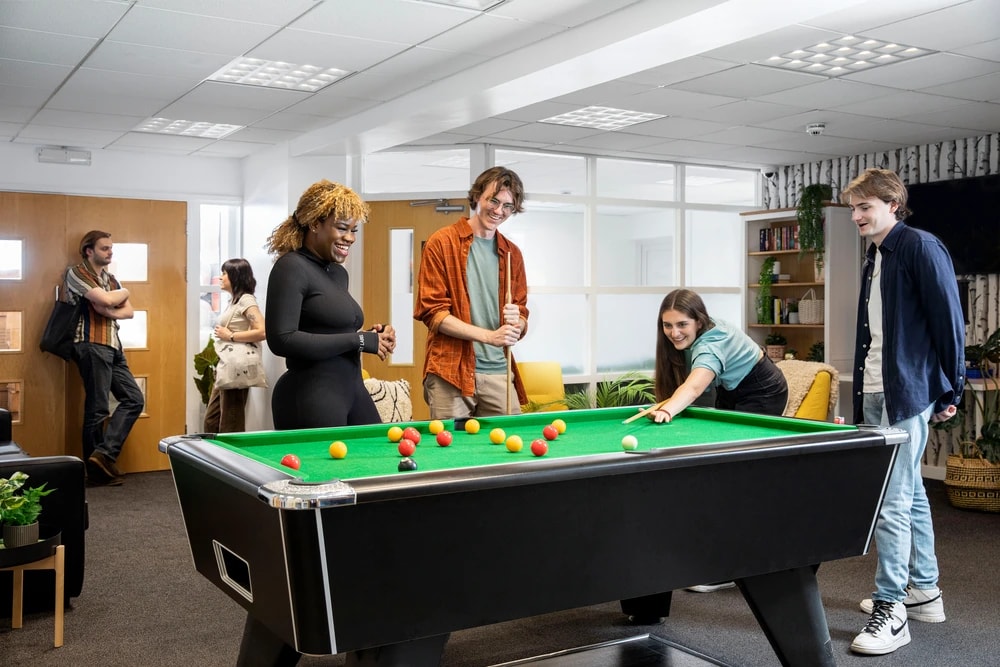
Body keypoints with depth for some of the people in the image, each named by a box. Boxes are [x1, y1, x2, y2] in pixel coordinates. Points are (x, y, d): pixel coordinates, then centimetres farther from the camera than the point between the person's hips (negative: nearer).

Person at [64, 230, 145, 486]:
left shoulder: (110, 279, 19)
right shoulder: (76, 273, -5)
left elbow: (129, 311, 11)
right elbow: (106, 300, -18)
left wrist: (109, 311, -9)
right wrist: (124, 292, 3)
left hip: (113, 347, 8)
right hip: (92, 346, -8)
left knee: (134, 398, 2)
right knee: (98, 409, -5)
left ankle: (104, 455, 0)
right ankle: (97, 470, 4)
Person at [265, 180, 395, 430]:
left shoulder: (339, 272, 14)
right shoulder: (291, 267, -10)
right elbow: (281, 340, -20)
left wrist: (372, 335, 3)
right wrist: (358, 340, -17)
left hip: (353, 388, 8)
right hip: (310, 397, -8)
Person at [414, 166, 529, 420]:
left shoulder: (512, 254, 13)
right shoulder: (442, 242, 0)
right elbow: (431, 311, -6)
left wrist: (517, 322, -7)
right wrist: (489, 336, -15)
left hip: (499, 373, 4)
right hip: (451, 372, -4)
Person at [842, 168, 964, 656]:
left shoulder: (921, 248, -10)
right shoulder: (874, 258, 16)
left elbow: (948, 319, -12)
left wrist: (952, 389, -11)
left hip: (908, 392, -9)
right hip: (876, 393, 9)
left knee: (892, 500, -9)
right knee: (911, 493, 16)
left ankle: (891, 611, -2)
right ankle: (924, 592, 28)